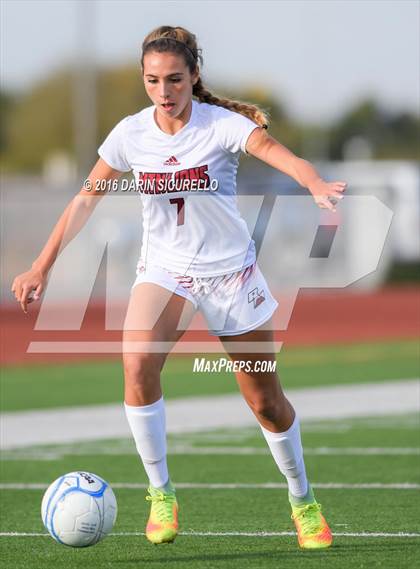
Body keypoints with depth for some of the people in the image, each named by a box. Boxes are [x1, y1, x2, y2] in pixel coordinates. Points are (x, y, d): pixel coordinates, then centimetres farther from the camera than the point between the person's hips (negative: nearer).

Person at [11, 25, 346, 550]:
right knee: (137, 363, -27)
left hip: (230, 271, -2)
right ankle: (160, 494, -12)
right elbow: (86, 199, 5)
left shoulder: (222, 125, -16)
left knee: (265, 401, 5)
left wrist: (317, 184, -57)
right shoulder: (130, 134, -6)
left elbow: (278, 153, -35)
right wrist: (41, 267, 3)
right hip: (164, 270, 2)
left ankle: (303, 502, 30)